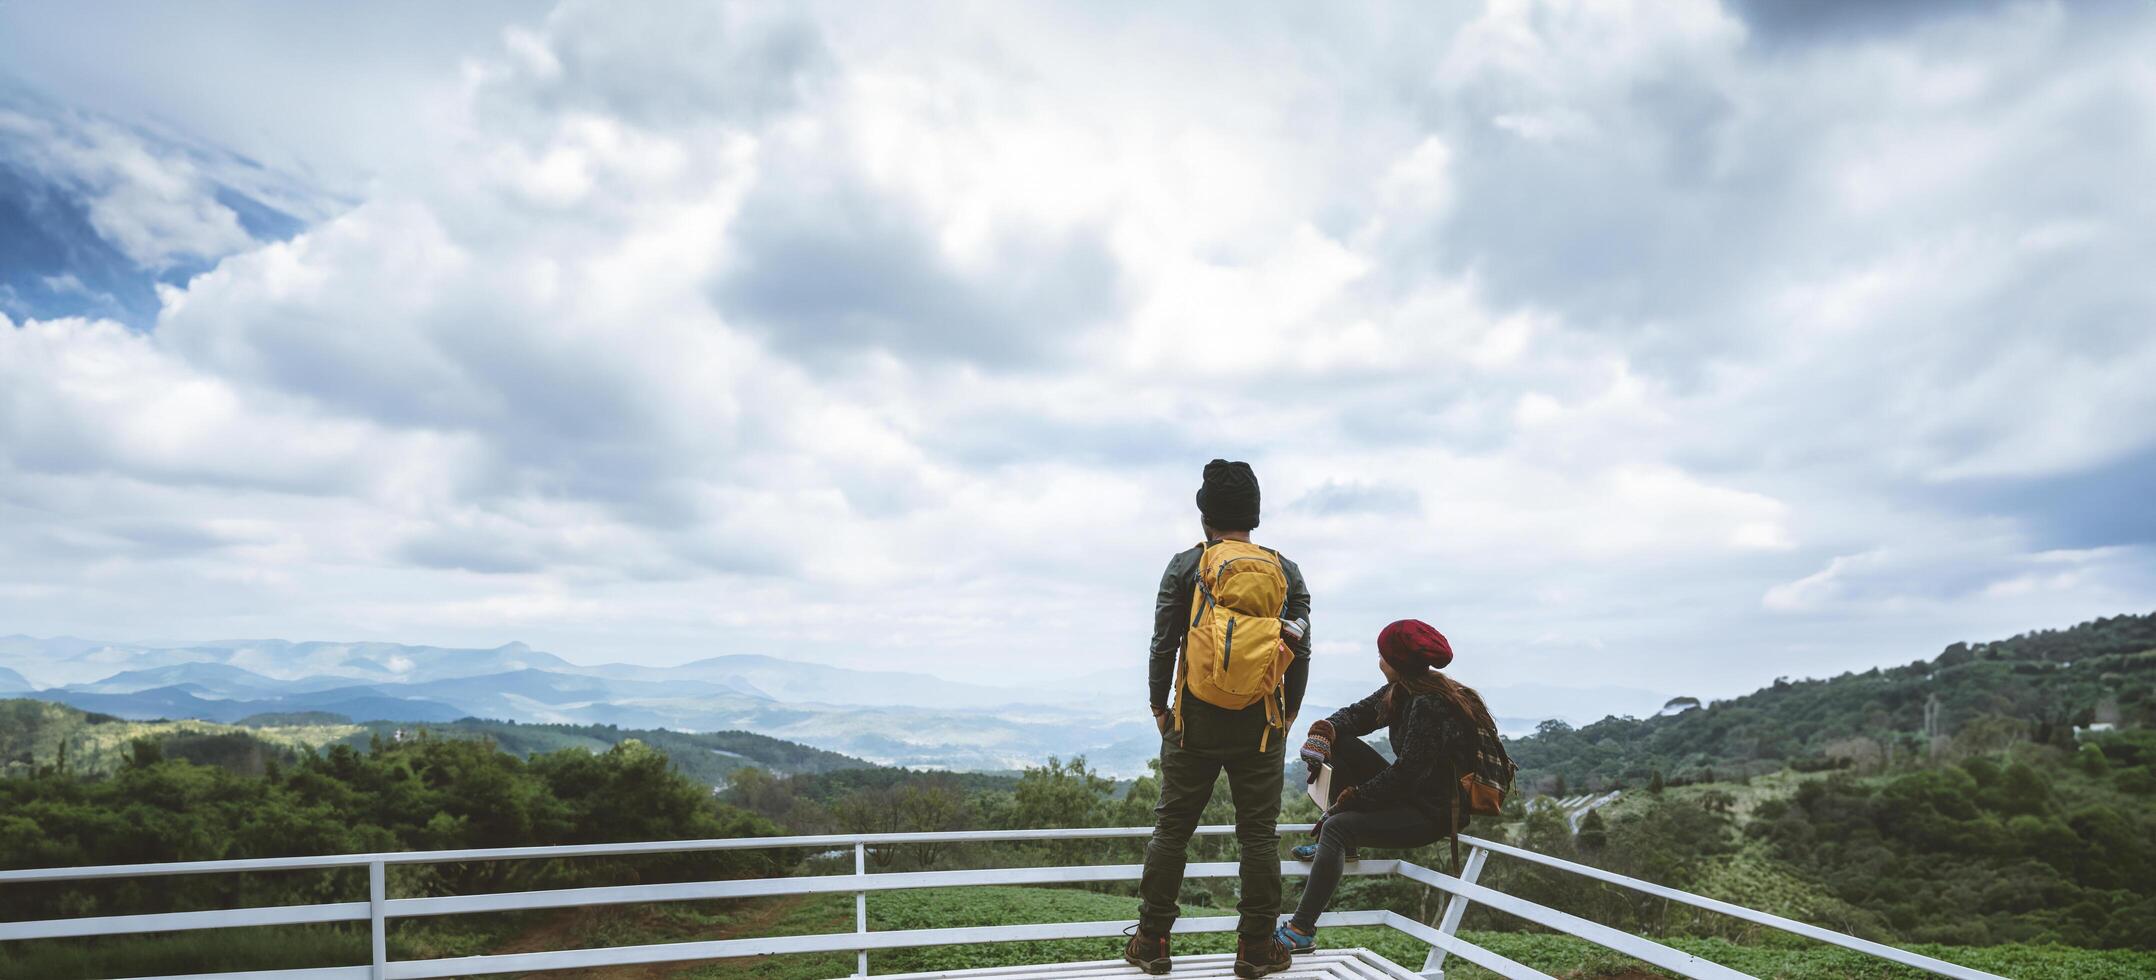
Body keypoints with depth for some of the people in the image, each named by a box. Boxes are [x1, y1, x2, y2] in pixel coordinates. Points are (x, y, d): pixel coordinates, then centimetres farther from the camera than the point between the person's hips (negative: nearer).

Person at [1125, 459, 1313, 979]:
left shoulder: (1186, 566, -3)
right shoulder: (1286, 571, 3)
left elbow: (1163, 644, -4)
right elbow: (1301, 651, 4)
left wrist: (1157, 706, 8)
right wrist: (1288, 713, 15)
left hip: (1195, 722, -1)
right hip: (1263, 727, 1)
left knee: (1172, 829, 9)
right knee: (1259, 834, 10)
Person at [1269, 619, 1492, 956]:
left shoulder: (1430, 704, -23)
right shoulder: (1401, 692, 5)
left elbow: (1406, 774, -25)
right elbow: (1356, 714, 12)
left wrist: (1347, 800, -17)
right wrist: (1322, 732, -11)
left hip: (1434, 812, -10)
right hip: (1409, 793, 10)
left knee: (1337, 826, -23)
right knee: (1342, 743, 4)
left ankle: (1301, 931, -22)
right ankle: (1342, 847, 5)